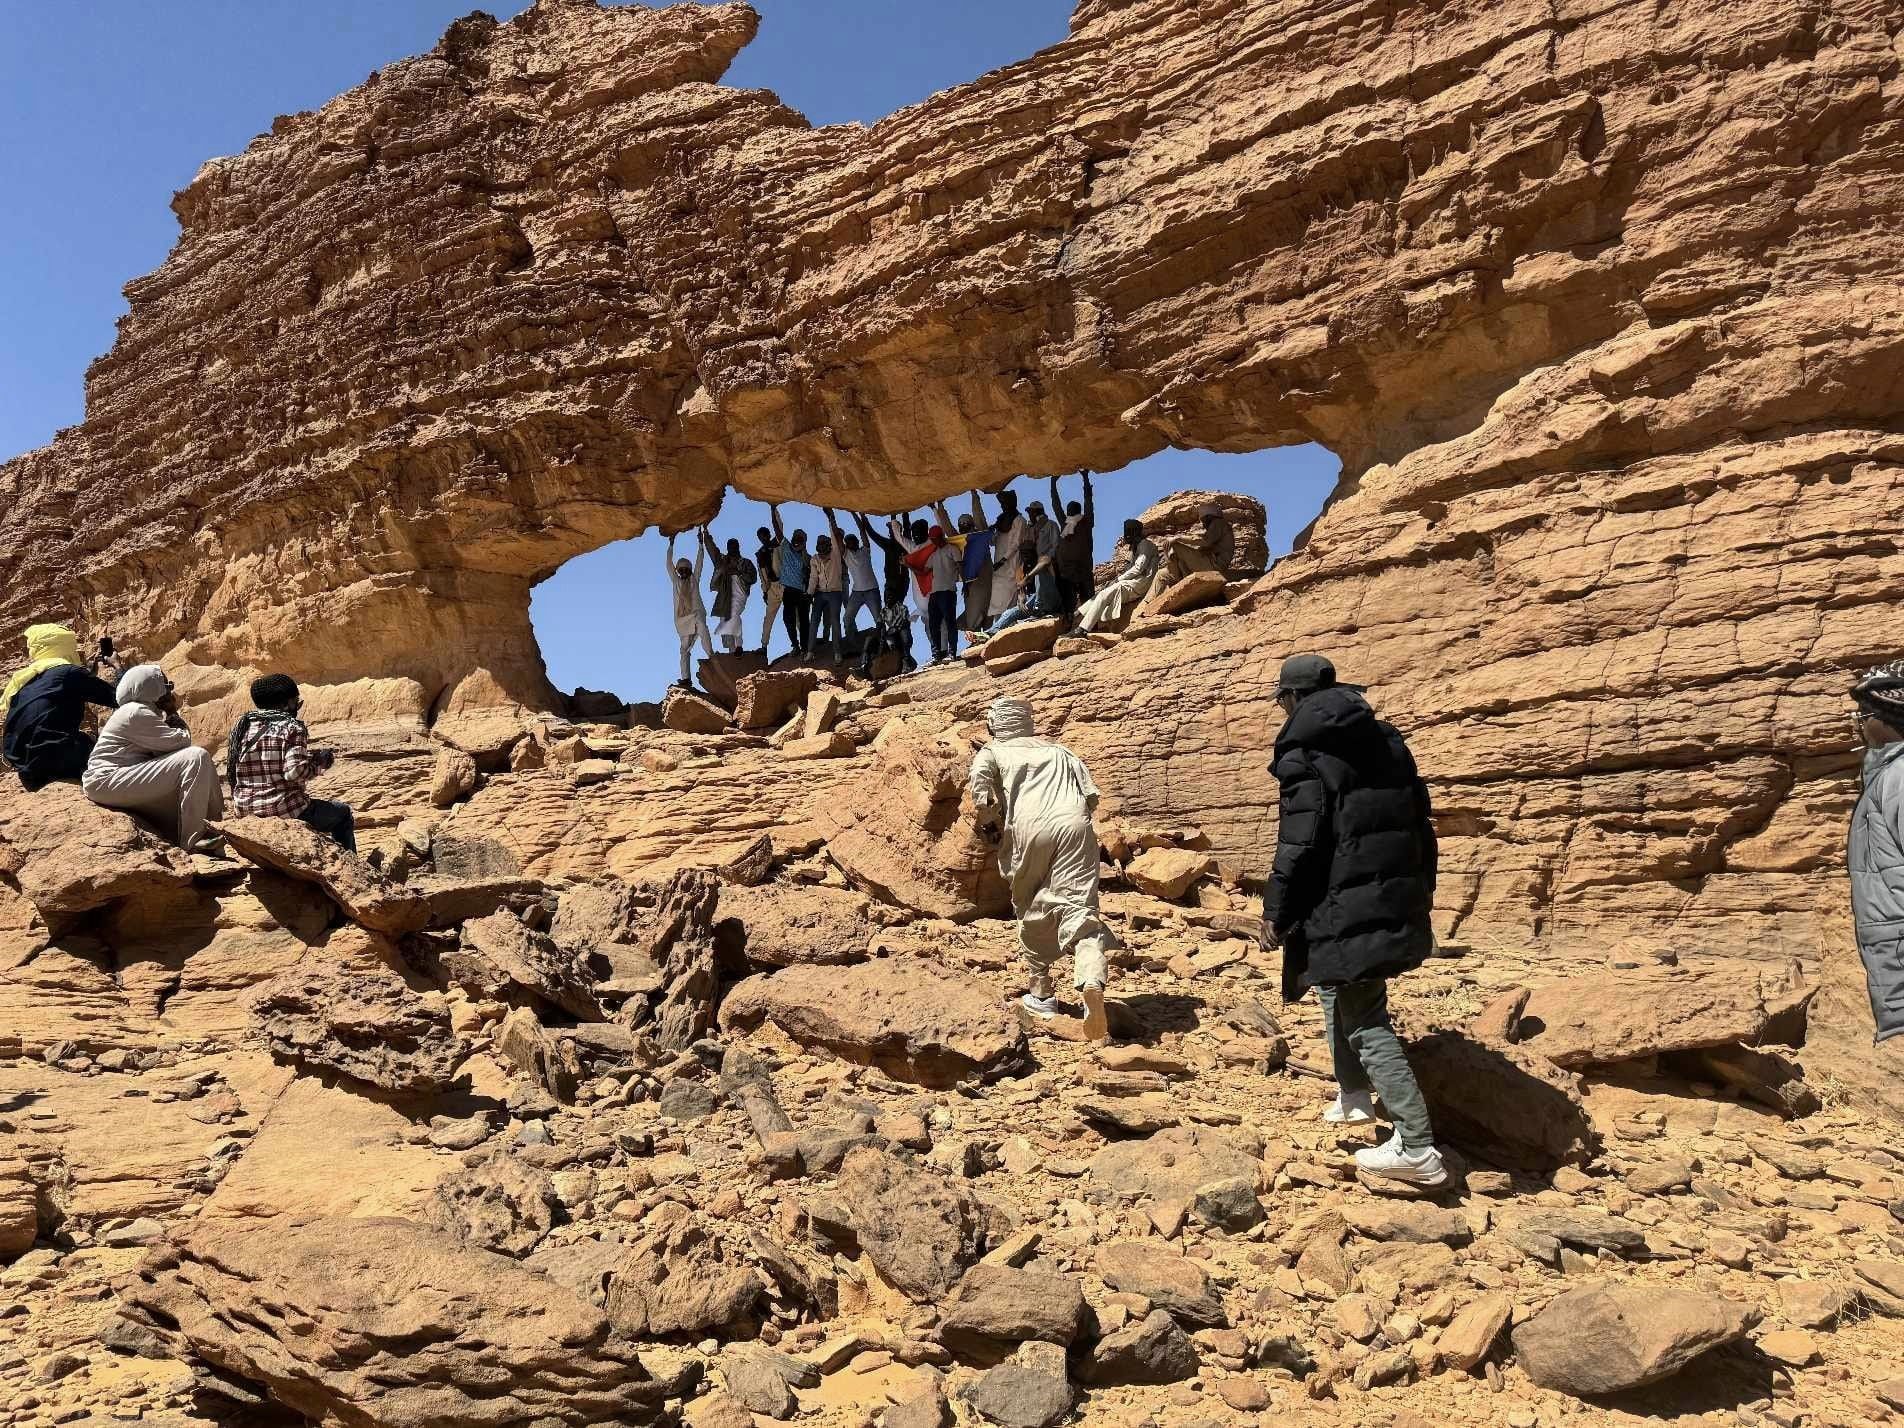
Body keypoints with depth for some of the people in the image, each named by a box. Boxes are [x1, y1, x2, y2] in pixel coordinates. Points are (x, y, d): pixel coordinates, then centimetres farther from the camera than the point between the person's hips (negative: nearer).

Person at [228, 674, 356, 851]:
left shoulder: (243, 728, 8)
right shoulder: (292, 728, -13)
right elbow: (295, 771, -25)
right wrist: (319, 764, -5)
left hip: (247, 812, 8)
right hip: (287, 812, -7)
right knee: (344, 813, 17)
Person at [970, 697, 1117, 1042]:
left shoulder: (994, 750, 23)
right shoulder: (1058, 750, 32)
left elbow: (980, 780, -2)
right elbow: (1092, 795, 19)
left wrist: (991, 821, 10)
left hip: (1029, 829, -2)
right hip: (1074, 824, 2)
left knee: (1033, 910, 18)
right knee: (1078, 907, -7)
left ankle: (1041, 993, 24)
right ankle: (1093, 984, -32)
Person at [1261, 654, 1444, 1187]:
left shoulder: (1304, 753, -12)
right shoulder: (1388, 740, 12)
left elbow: (1299, 843, -17)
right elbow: (1421, 819, 16)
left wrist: (1276, 913, -9)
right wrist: (1422, 885, 25)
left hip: (1345, 909, -8)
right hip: (1398, 900, 9)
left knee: (1365, 1021, -3)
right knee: (1341, 991, 27)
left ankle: (1417, 1148, -4)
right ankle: (1354, 1097, 34)